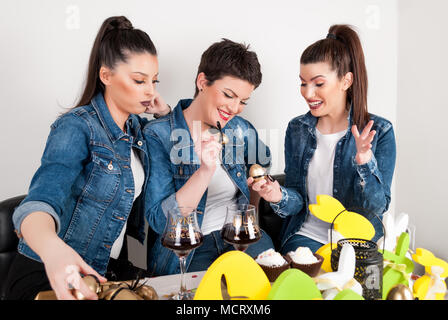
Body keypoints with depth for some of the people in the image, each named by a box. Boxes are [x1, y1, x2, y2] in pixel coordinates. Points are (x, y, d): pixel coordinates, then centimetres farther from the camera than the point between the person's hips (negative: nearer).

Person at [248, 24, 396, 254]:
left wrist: (365, 161, -26)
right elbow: (299, 199, 4)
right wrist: (280, 197, -19)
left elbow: (378, 207, -9)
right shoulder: (297, 129, 2)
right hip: (306, 237, 1)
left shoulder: (379, 131, -6)